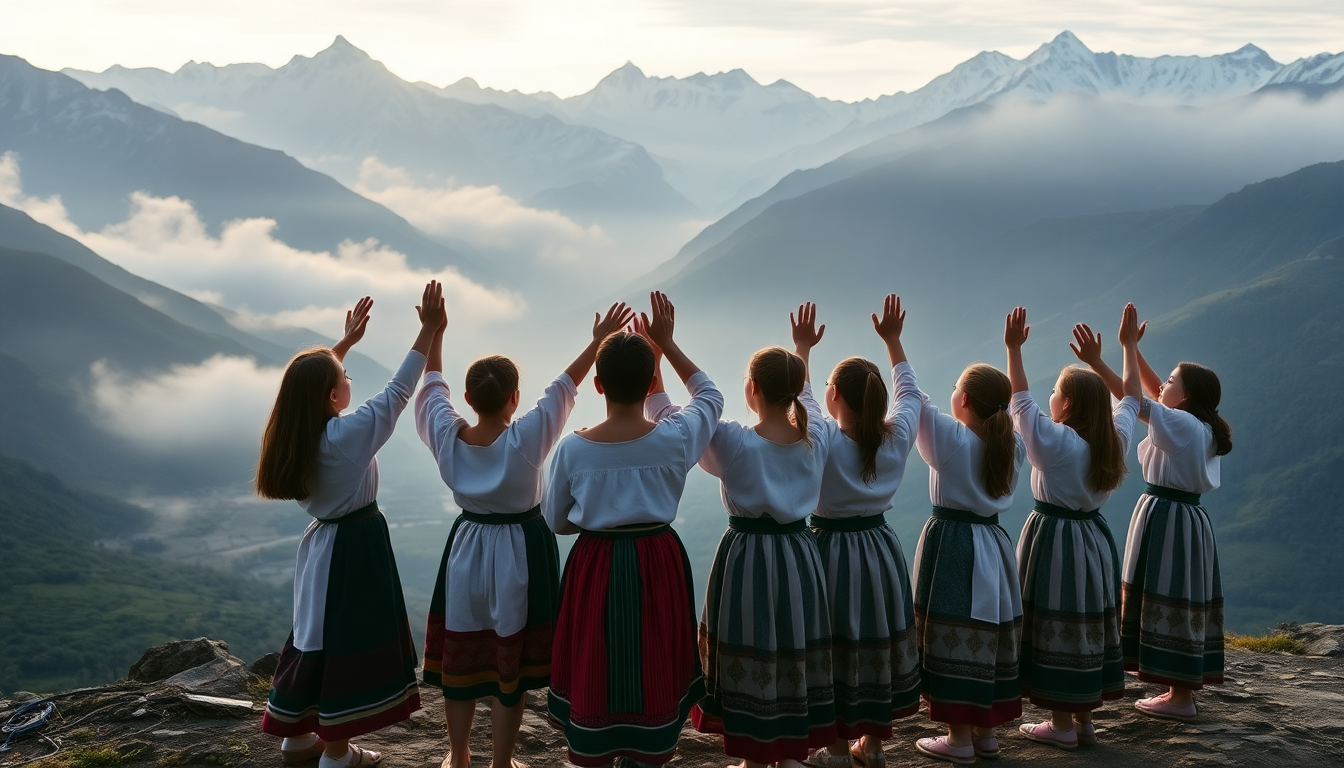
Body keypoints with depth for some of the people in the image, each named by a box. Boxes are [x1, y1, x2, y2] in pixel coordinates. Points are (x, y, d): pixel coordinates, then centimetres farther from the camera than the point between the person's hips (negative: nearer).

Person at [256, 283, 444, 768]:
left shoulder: (294, 431, -2)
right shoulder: (348, 433, -23)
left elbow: (312, 377, 15)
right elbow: (398, 391, -21)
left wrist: (347, 340, 24)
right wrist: (429, 330, -18)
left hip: (322, 542, 8)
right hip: (356, 546, -8)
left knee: (317, 637, 19)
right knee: (350, 641, 2)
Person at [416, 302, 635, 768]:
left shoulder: (446, 436, -13)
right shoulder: (526, 439, -21)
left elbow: (433, 385, 3)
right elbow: (563, 388, -13)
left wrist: (434, 332, 14)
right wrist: (598, 341, -5)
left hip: (466, 551, 4)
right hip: (521, 554, -3)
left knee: (459, 659, 15)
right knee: (511, 665, 8)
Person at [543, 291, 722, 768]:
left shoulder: (573, 448, -11)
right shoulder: (674, 440, -12)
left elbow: (555, 521, 1)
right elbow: (709, 395, 9)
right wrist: (667, 342, 10)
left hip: (595, 569, 0)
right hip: (658, 566, 0)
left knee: (595, 674, 12)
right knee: (653, 672, 13)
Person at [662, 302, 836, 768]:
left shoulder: (733, 442, -18)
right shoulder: (815, 438, -5)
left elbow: (665, 413, -9)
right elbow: (804, 398, 19)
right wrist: (803, 351, 31)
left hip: (746, 559, -4)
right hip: (799, 559, 4)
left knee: (750, 665, 9)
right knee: (794, 661, 15)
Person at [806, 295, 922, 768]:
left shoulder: (824, 439, -18)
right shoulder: (897, 437, -6)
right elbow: (908, 392, 11)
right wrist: (892, 340, 18)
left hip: (833, 551, -4)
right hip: (881, 550, 5)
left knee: (838, 647, 6)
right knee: (879, 644, 15)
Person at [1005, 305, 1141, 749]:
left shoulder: (1055, 441, -17)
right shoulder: (1115, 439, 2)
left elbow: (1020, 400, -11)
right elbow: (1130, 398, 17)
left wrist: (1014, 349, -8)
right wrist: (1129, 346, 23)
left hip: (1054, 539, -7)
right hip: (1094, 539, 7)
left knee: (1057, 627, 0)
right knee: (1089, 626, 12)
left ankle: (1062, 725, 6)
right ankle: (1084, 720, 21)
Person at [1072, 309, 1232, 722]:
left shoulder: (1182, 424, -16)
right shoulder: (1195, 426, 10)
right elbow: (1154, 392, 20)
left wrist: (1097, 363, -28)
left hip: (1168, 517, -10)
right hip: (1184, 515, 10)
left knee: (1173, 601, -5)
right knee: (1182, 602, 13)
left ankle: (1181, 698, 1)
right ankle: (1182, 691, 20)